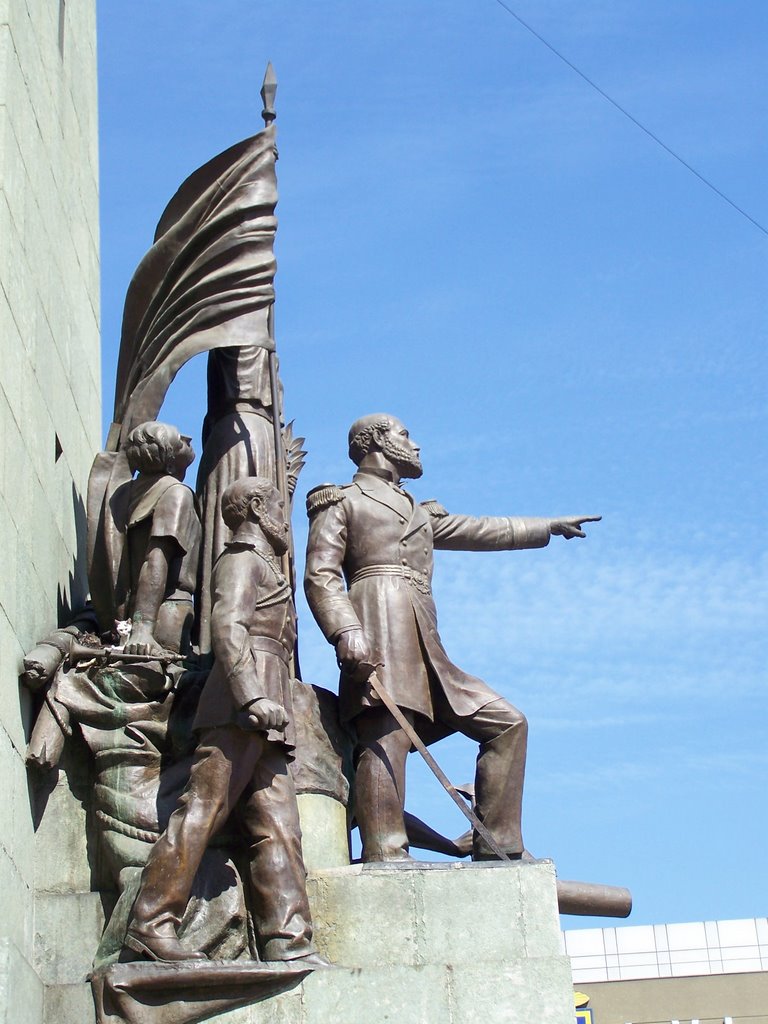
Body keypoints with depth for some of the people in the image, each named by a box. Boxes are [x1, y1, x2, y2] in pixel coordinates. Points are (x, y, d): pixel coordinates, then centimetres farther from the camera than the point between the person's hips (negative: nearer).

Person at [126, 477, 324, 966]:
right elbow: (228, 627, -14)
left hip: (263, 717, 9)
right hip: (239, 709, -9)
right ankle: (152, 923, -12)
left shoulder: (263, 567, 31)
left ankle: (290, 944, -7)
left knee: (278, 827, -1)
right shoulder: (243, 560, 3)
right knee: (203, 811, -13)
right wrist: (254, 697, -25)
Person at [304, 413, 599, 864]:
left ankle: (497, 848, 3)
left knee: (508, 723, 6)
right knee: (387, 736, -23)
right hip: (378, 633, -8)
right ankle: (386, 858, -34)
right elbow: (321, 574, -1)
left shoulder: (418, 513, 35)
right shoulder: (341, 502, 12)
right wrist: (346, 633, -19)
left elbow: (478, 530, 45)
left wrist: (548, 527, 50)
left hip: (426, 649, 8)